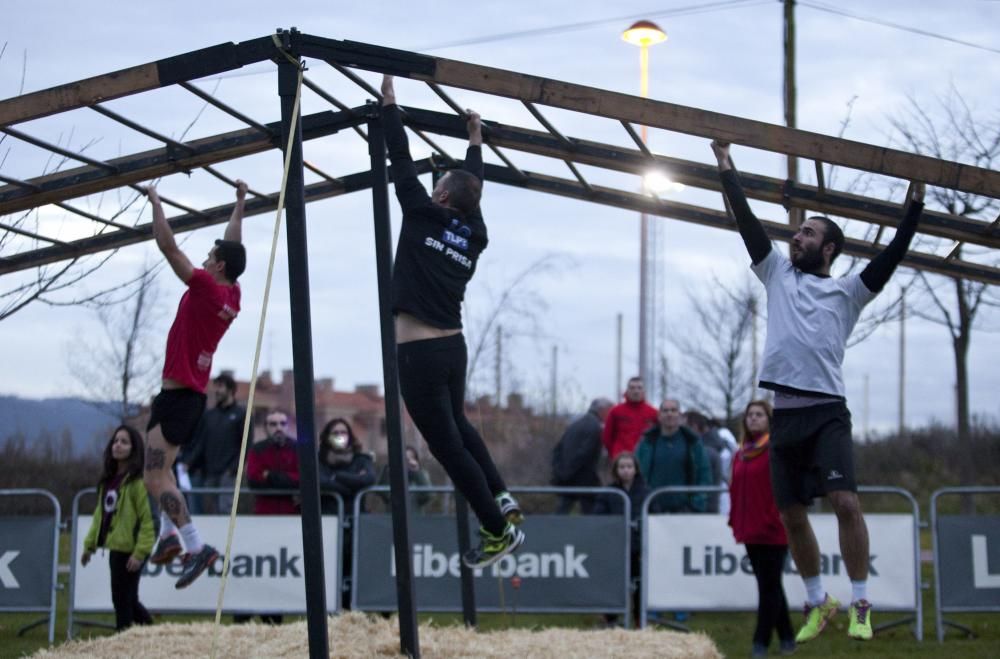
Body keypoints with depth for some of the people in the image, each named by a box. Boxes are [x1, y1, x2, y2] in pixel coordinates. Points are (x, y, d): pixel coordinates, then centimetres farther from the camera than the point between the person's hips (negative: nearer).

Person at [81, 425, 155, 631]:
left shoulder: (139, 481, -13)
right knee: (128, 599, 16)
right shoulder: (108, 479, 14)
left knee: (122, 600, -4)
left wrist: (140, 552, -20)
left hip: (129, 550, -9)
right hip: (115, 547, 9)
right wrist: (90, 544, 17)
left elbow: (148, 519, -17)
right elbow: (100, 514, 21)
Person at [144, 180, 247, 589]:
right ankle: (169, 533, 9)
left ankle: (196, 547, -22)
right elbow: (232, 244, 22)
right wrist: (240, 203, 29)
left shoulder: (206, 287, -14)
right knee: (161, 468, 21)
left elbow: (167, 246, -15)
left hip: (178, 395, -9)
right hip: (192, 395, 9)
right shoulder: (233, 296, 7)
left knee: (155, 477, -14)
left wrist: (155, 201, -6)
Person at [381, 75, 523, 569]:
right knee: (456, 426, 30)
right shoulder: (474, 235, 9)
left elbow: (401, 161, -1)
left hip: (419, 353, -7)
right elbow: (472, 185, 27)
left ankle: (500, 531, -1)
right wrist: (475, 140, 40)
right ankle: (502, 498, 21)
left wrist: (389, 104, 9)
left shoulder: (423, 216, -6)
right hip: (453, 347, 7)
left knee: (447, 445, -2)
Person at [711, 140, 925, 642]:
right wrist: (727, 172, 14)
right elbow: (748, 224, 15)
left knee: (845, 502, -18)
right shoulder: (778, 275, 17)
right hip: (785, 413, 4)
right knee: (791, 515, 6)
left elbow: (890, 258, -2)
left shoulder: (847, 291, 8)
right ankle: (817, 602, 21)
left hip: (827, 412, -4)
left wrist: (913, 209, -7)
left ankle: (860, 604, -11)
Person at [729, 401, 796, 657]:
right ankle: (786, 637, 21)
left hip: (773, 530, -7)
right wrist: (735, 521, 11)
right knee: (769, 585, 12)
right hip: (750, 530, 7)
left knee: (769, 585, -4)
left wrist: (778, 519, -16)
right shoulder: (742, 452, 14)